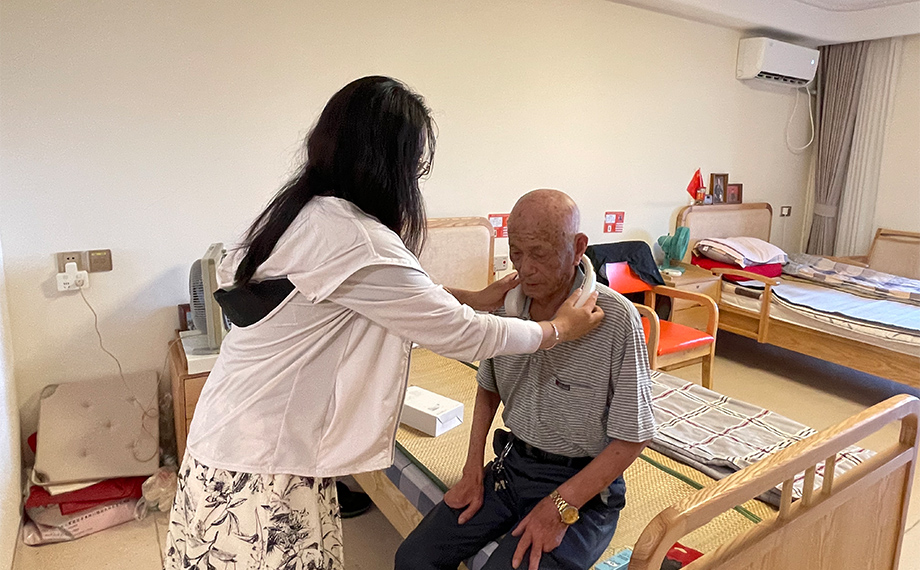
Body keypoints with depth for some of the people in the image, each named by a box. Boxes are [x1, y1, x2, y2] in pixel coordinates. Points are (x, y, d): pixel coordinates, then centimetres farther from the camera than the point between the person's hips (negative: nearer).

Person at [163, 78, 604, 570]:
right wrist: (559, 329, -4)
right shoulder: (352, 238, -26)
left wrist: (472, 298, 13)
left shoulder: (305, 211, 3)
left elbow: (398, 295, 14)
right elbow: (461, 336, -18)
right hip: (261, 469, -9)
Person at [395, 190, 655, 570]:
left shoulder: (616, 319, -20)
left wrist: (560, 508, -18)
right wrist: (473, 472, 5)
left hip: (582, 484, -4)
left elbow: (632, 437, -14)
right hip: (511, 464, 5)